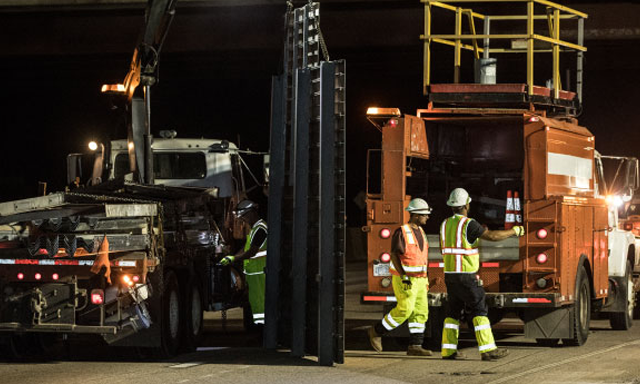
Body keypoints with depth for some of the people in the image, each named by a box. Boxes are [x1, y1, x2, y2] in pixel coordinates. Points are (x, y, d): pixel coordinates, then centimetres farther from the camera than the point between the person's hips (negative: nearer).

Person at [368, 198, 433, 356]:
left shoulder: (420, 232, 11)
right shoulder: (401, 232, -14)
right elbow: (394, 256, -17)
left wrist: (425, 279, 16)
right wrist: (404, 277, -24)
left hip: (418, 279, 8)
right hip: (404, 279, -8)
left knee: (421, 312, 0)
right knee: (404, 310, -11)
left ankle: (415, 346, 0)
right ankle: (377, 331, 6)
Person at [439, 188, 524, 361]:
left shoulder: (446, 224, 9)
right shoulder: (468, 224, -16)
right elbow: (492, 236, -20)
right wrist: (514, 231, -6)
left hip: (450, 275, 8)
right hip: (466, 277, -8)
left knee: (454, 311, 12)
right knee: (479, 311, -4)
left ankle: (448, 350, 10)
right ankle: (488, 349, -7)